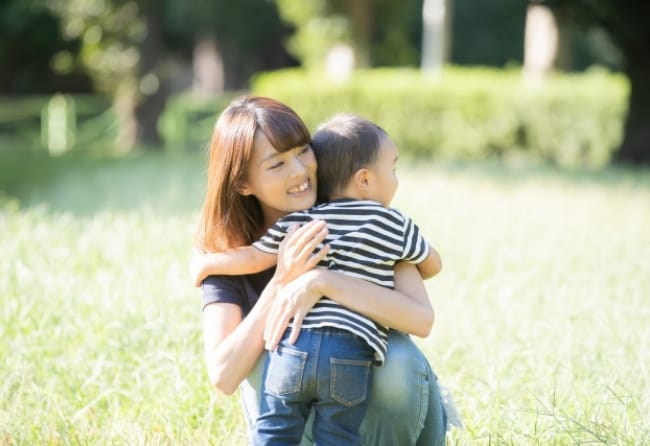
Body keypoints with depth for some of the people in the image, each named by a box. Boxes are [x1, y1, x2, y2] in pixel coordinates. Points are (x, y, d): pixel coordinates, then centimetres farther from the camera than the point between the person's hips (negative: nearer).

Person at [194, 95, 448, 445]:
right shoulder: (227, 249, -14)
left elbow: (421, 318, -31)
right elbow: (223, 376, -24)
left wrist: (322, 281, -42)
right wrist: (281, 282, -33)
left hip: (373, 398, -1)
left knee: (399, 360, -32)